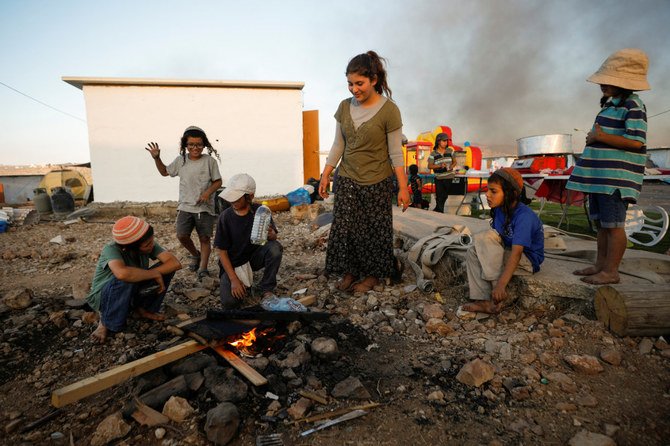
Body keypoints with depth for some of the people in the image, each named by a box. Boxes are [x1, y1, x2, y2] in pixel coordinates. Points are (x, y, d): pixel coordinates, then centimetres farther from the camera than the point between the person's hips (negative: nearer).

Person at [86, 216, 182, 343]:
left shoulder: (149, 245, -17)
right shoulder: (111, 250, -32)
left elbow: (175, 263, -24)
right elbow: (122, 273, -52)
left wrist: (152, 274, -36)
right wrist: (154, 274, -38)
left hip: (132, 293, 5)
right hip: (103, 296, -5)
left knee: (167, 267, -15)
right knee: (126, 279, -38)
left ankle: (144, 309, 4)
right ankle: (106, 322, -11)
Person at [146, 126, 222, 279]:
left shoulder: (210, 161, -4)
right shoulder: (180, 160, 7)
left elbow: (218, 181, -1)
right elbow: (165, 171, 21)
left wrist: (208, 192, -17)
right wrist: (157, 158, 7)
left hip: (205, 207, -3)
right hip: (185, 206, 3)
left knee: (205, 238, 1)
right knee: (182, 236, -3)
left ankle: (203, 267, 10)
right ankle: (195, 255, 25)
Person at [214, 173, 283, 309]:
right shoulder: (225, 217, -14)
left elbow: (274, 237, -10)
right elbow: (221, 251, -9)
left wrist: (271, 235, -37)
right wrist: (234, 279, -16)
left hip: (254, 257, 1)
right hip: (232, 263, -1)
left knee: (275, 247, -29)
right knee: (229, 302, -21)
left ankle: (267, 289, -9)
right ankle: (244, 284, 16)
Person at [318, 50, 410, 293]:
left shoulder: (389, 110, -12)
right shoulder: (344, 107, 2)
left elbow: (395, 153, -10)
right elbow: (338, 146, 8)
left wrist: (403, 187, -11)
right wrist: (325, 176, 6)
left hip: (377, 182, -4)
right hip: (347, 179, 4)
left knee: (374, 230, 7)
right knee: (343, 227, 6)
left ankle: (373, 274, 26)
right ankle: (349, 271, 26)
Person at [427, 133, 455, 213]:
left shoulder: (450, 151, 2)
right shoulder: (433, 154, -5)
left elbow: (454, 161, 12)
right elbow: (429, 166, -6)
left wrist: (452, 166, -10)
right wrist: (440, 165, -19)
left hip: (449, 177, 3)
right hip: (439, 178, -3)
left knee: (445, 195, 10)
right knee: (439, 196, -2)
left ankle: (437, 210, 27)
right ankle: (440, 211, 13)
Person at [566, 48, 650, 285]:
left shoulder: (633, 106, -11)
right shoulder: (611, 105, 17)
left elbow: (636, 141, -21)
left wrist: (599, 137, -16)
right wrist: (594, 138, 13)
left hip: (615, 178, -10)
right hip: (599, 176, 10)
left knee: (613, 225, -3)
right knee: (601, 223, 14)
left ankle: (611, 271, 6)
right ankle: (600, 265, 24)